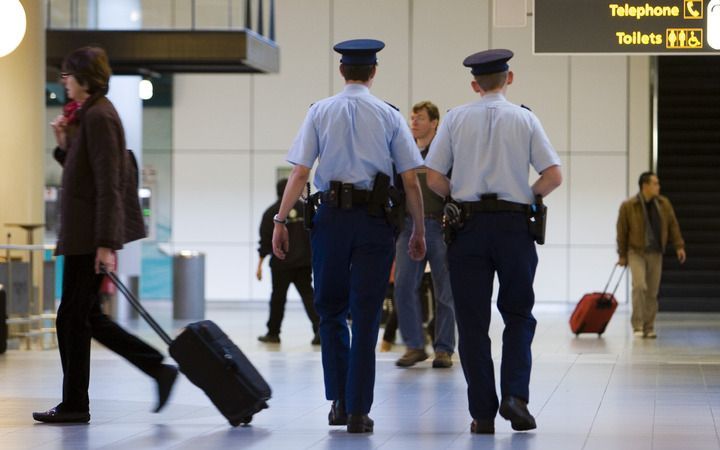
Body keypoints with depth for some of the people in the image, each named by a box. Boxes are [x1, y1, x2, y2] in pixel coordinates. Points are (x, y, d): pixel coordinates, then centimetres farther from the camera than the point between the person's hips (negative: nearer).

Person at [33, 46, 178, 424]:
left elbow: (108, 185, -21)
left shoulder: (98, 117, -15)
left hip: (90, 237, -10)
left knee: (72, 318, -2)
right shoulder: (88, 115, 15)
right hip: (85, 236, 10)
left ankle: (75, 404, 6)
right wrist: (64, 145, 6)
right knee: (87, 317, 13)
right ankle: (159, 369, 12)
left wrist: (106, 244, -24)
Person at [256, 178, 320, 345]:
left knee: (278, 297, 8)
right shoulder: (304, 208, 3)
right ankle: (319, 329, -12)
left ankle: (273, 333, 17)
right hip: (304, 261, 2)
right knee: (307, 294, 3)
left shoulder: (271, 212, -5)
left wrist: (260, 264, 0)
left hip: (281, 263, -2)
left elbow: (265, 240, -5)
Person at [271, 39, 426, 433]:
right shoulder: (389, 116, 4)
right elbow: (411, 181, 1)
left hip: (331, 215, 0)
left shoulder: (320, 112, 4)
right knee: (366, 317, 3)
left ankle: (339, 401, 12)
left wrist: (280, 221, 1)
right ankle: (358, 411, 2)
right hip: (375, 220, 0)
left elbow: (299, 173, -2)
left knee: (331, 311, 15)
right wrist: (418, 231, 9)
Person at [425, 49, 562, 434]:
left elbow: (434, 178, -1)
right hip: (515, 225, 0)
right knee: (518, 315, 12)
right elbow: (553, 176, -2)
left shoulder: (456, 118, 4)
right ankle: (515, 394, -6)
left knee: (472, 322, 4)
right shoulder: (525, 120, 4)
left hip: (467, 225, 0)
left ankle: (482, 413, 2)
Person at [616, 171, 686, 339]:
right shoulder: (628, 206, -9)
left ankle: (649, 327, 14)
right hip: (636, 252, -4)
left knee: (652, 292, 4)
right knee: (639, 286, -18)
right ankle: (637, 326, -11)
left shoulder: (664, 204, 2)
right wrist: (622, 255, -1)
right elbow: (622, 231, -3)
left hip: (655, 254, 4)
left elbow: (673, 225, 8)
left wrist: (679, 246, 1)